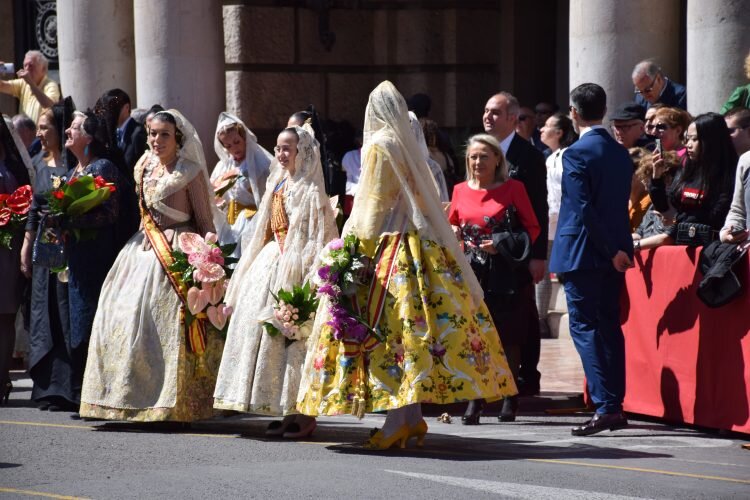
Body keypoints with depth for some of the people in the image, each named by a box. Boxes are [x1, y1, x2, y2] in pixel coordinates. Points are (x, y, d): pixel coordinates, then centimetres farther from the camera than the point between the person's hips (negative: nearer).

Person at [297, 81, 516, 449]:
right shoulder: (408, 146, 14)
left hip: (390, 246, -8)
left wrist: (360, 245, -9)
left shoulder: (380, 145, -7)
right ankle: (412, 417, 7)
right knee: (412, 333, 7)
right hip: (416, 240, 8)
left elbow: (374, 202, -11)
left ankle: (399, 417, -15)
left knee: (390, 329, -10)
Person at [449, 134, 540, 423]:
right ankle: (475, 400, -2)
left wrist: (502, 244, -12)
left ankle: (510, 397, 12)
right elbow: (451, 225, 24)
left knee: (508, 336, 1)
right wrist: (452, 234, 1)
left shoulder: (513, 189, 1)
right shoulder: (461, 191, 11)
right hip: (471, 270, 3)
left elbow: (532, 228, 1)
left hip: (505, 271, -2)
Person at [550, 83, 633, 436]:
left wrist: (612, 251, -13)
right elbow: (622, 204, 14)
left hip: (581, 253, -7)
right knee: (609, 325, 12)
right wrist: (618, 249, 17)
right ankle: (616, 407, 12)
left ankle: (605, 407, -13)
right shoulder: (621, 154, 10)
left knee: (584, 326, -5)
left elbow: (583, 209, -18)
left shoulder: (576, 154, -13)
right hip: (614, 252, 7)